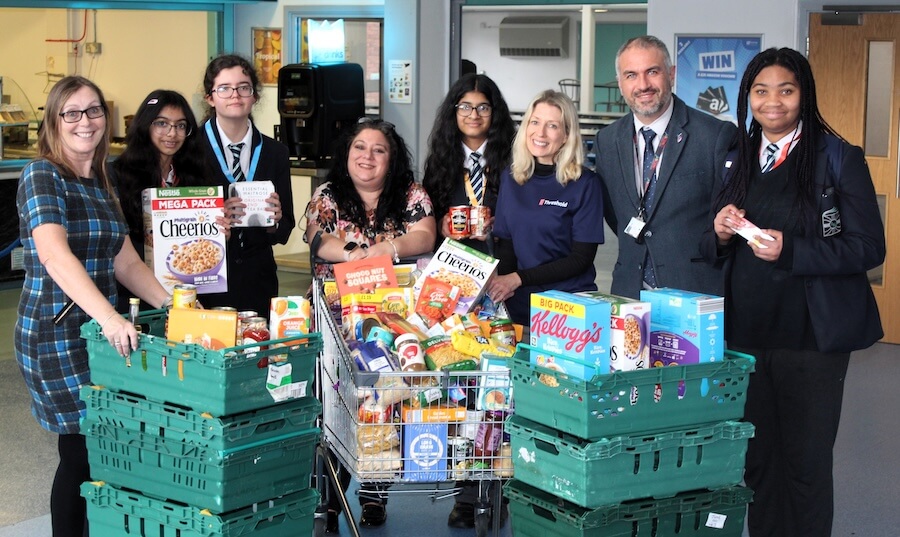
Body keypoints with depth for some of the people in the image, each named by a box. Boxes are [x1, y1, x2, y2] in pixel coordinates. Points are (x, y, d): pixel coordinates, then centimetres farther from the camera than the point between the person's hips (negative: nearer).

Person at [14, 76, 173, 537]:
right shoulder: (42, 176, -11)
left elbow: (125, 262, 16)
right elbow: (55, 255, -26)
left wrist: (170, 304, 2)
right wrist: (109, 316, -39)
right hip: (56, 331, -7)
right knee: (84, 452, -4)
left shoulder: (101, 182, 15)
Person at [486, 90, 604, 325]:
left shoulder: (585, 184, -8)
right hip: (518, 302, 4)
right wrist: (500, 280, -12)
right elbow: (505, 242, 10)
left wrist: (518, 278, -16)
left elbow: (581, 258, -10)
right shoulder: (510, 177, 6)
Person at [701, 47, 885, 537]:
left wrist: (789, 250, -20)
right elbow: (715, 254, 16)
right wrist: (721, 234, -7)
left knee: (806, 460, 3)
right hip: (746, 331, 5)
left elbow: (869, 247, -10)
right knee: (756, 456, 12)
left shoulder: (839, 158, -4)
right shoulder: (740, 159, 10)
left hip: (810, 332, -4)